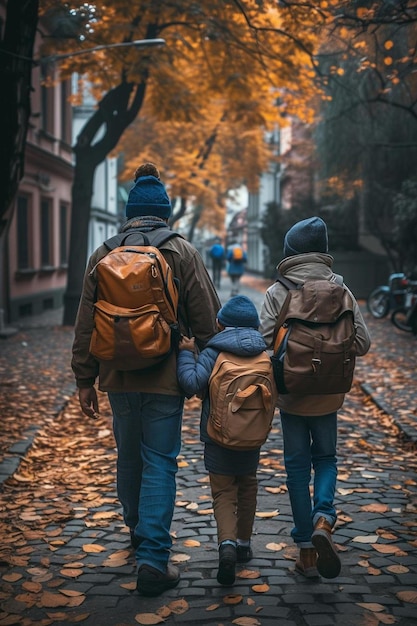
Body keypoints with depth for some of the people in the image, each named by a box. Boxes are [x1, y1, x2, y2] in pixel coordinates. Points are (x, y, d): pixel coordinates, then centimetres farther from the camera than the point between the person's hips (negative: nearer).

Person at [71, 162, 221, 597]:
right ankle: (153, 558, -5)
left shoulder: (104, 254, 3)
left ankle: (139, 532, 38)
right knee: (160, 463, 1)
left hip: (119, 376, 3)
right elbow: (206, 319, -3)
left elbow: (86, 323, 4)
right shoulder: (182, 253, -3)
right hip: (166, 376, -3)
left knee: (128, 457, 19)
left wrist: (85, 380, 11)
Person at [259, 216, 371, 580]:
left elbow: (265, 341, -17)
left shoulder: (277, 292, -10)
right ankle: (323, 519, -6)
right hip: (328, 395, 1)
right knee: (325, 458, 19)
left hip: (290, 395, -1)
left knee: (297, 466, 10)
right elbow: (362, 343, -7)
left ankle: (306, 549, 12)